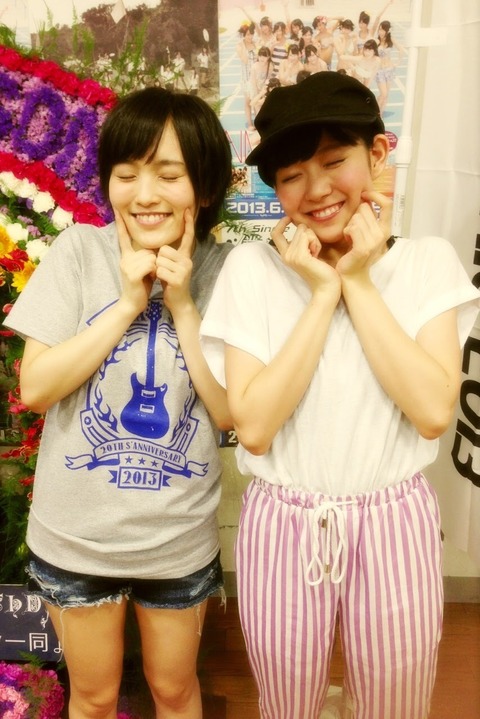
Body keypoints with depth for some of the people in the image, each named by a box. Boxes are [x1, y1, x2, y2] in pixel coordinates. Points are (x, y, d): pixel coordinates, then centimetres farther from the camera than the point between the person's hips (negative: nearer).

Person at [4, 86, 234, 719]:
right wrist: (129, 302, -19)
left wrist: (182, 305, -19)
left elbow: (230, 412, -12)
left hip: (180, 538, 1)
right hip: (76, 533, 0)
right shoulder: (80, 250, -11)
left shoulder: (225, 272, -8)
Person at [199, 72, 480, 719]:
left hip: (394, 523, 1)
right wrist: (324, 291, -18)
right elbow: (252, 427, -17)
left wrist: (358, 282, -16)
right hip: (283, 524, 0)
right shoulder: (252, 267, -8)